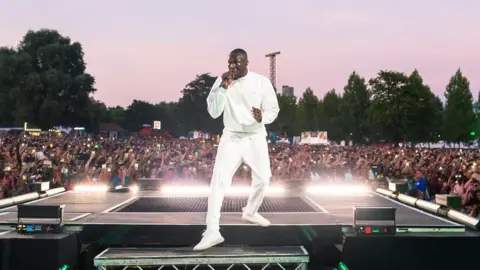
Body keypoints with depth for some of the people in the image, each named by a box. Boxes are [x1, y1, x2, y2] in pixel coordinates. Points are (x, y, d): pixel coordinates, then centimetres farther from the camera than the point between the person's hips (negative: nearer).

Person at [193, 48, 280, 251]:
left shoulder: (262, 82, -7)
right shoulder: (221, 81, -7)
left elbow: (273, 109, -3)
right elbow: (213, 113, -12)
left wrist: (262, 117, -26)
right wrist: (224, 87, -23)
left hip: (256, 137, 2)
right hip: (232, 137, -1)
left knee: (262, 178, 11)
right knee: (219, 180, -15)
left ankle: (250, 213, 41)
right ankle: (212, 232, -16)